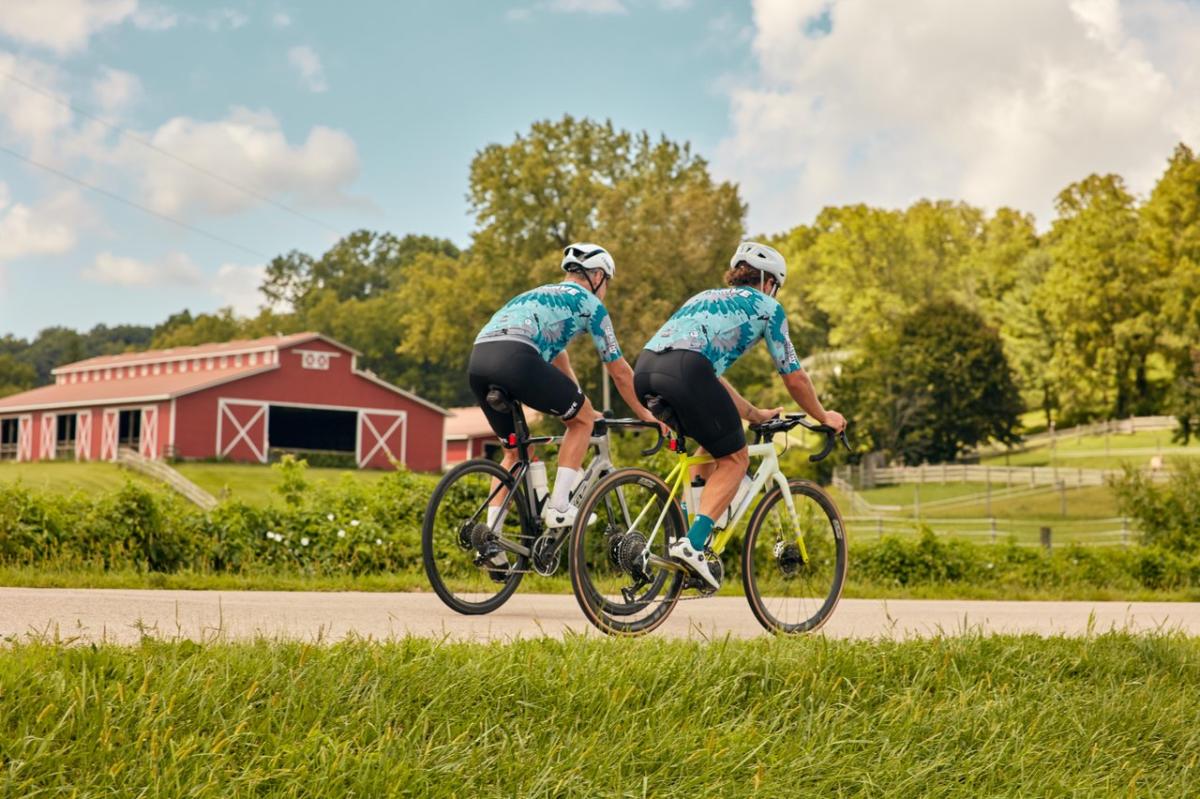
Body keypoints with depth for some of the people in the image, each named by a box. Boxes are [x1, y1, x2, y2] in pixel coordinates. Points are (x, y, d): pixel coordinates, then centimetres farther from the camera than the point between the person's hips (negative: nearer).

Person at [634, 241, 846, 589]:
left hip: (644, 369, 7)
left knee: (713, 446, 28)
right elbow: (794, 377, 21)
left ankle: (690, 535, 19)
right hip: (685, 372, -7)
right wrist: (823, 416, 37)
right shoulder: (766, 306, 20)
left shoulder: (705, 297, 38)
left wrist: (755, 414, 51)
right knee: (734, 460, 9)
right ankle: (693, 543, -9)